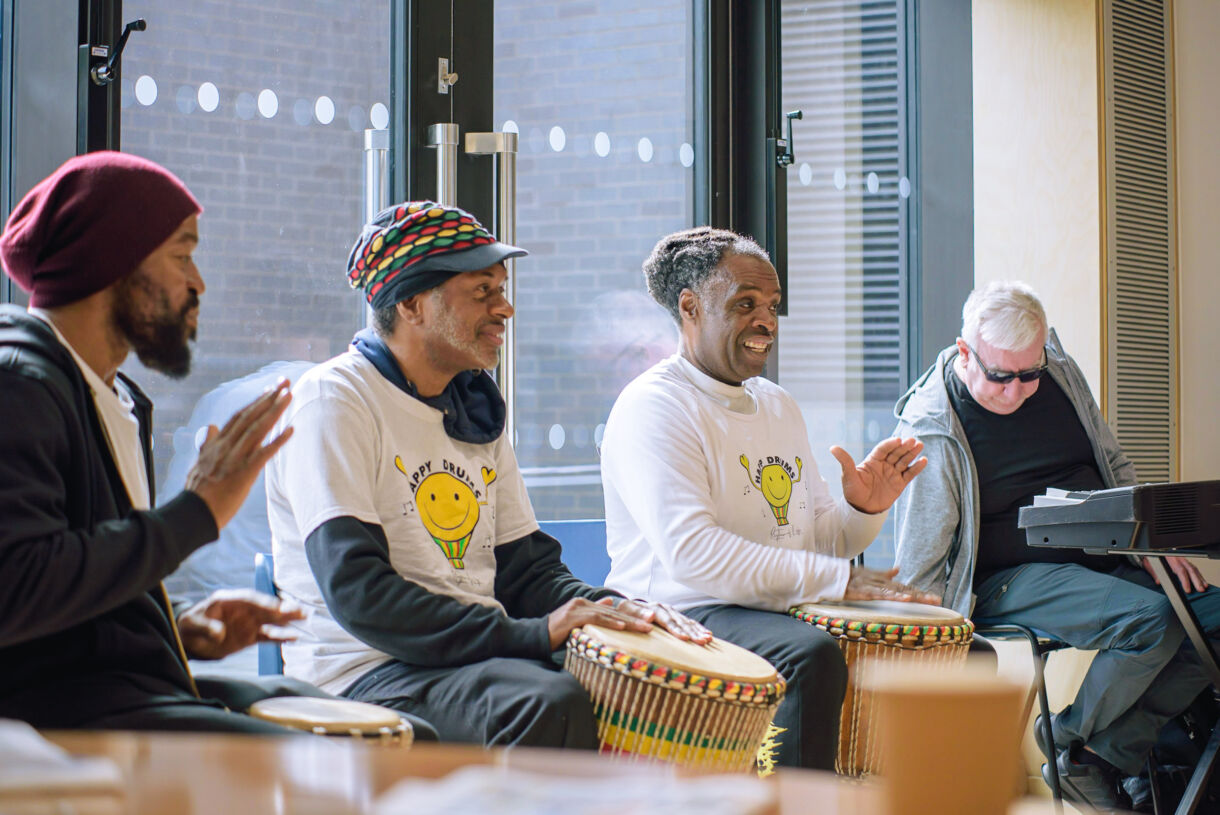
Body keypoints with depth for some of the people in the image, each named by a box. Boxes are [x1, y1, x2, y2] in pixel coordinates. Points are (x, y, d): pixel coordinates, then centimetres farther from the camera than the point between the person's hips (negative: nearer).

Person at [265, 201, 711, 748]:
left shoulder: (478, 413, 18)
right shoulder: (332, 401, -8)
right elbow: (356, 592, -18)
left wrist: (615, 610, -4)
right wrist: (528, 635, -23)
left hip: (487, 658, 8)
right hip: (364, 672, -7)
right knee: (551, 705, -33)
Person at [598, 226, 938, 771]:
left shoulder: (778, 405, 19)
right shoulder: (653, 407, -9)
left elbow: (820, 539, 21)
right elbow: (690, 552, -23)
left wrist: (863, 510, -3)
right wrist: (838, 580, -25)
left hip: (784, 613, 8)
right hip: (684, 617, -8)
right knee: (813, 656, -36)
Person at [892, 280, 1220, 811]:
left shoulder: (1060, 374, 7)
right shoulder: (931, 427, -12)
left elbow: (1115, 468, 19)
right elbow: (920, 569, -6)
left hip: (1103, 559, 7)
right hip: (1008, 577, -7)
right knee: (1152, 621, -29)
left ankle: (1113, 752, -9)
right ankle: (1073, 742, -5)